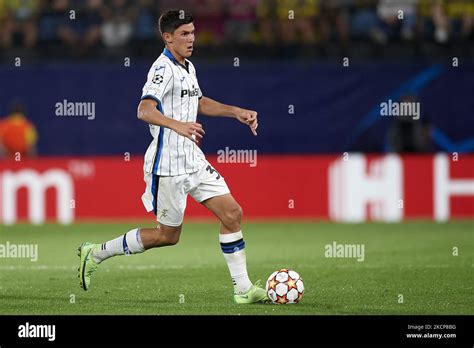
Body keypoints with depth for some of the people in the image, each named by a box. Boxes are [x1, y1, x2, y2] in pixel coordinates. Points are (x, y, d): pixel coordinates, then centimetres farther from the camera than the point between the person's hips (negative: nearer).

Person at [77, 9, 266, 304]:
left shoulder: (188, 67, 13)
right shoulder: (164, 68, -17)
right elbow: (145, 110, -32)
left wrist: (236, 112, 22)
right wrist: (178, 125, -48)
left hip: (192, 159, 8)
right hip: (168, 164, -8)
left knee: (232, 214, 0)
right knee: (168, 235, 2)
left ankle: (243, 289, 5)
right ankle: (95, 253, 17)